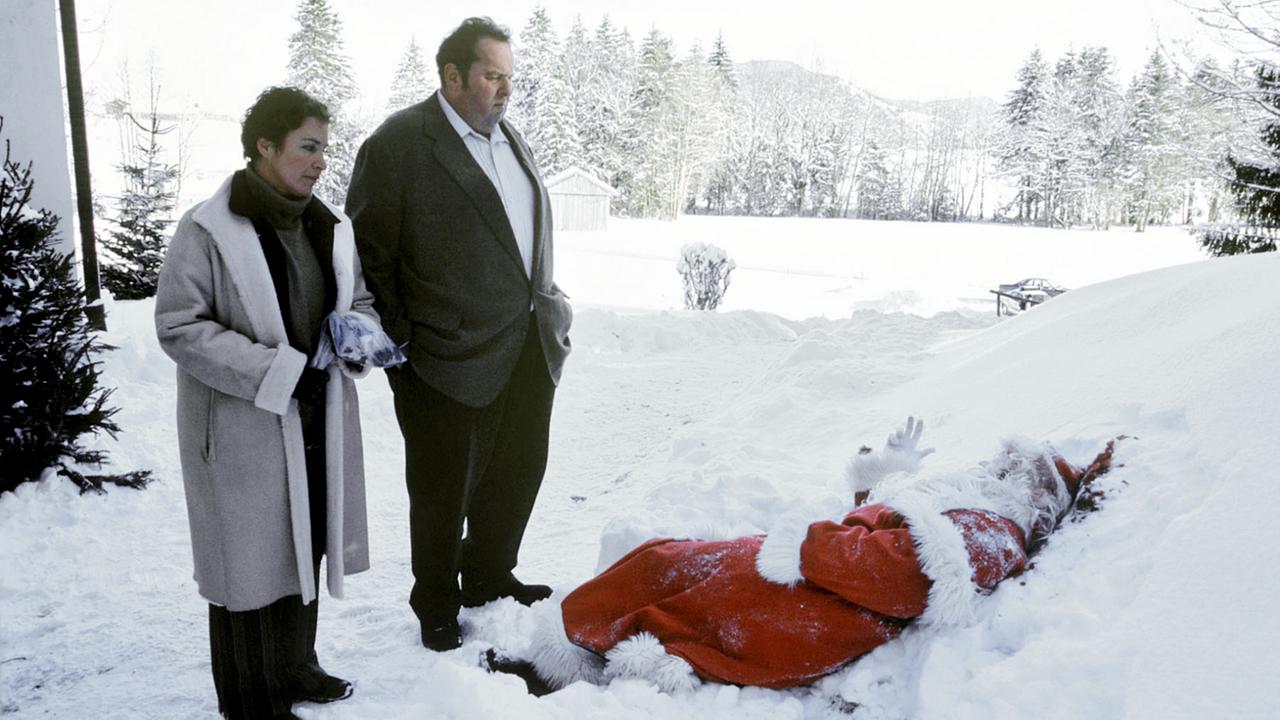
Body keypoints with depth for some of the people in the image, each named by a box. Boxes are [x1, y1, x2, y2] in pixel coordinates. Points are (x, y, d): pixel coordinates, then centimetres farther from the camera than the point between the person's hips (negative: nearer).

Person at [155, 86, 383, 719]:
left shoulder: (330, 226, 6)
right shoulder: (208, 229, -14)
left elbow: (360, 302, 17)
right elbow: (179, 327, -15)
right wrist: (277, 373, -21)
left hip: (315, 420, 6)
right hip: (243, 429, -6)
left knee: (303, 546, 18)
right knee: (252, 559, 5)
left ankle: (296, 668, 38)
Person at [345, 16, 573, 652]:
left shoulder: (510, 138, 13)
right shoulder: (397, 144, -10)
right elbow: (369, 254, -9)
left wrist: (549, 307, 14)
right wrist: (399, 343, -10)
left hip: (529, 350, 7)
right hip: (453, 358, -7)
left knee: (517, 474, 19)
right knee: (444, 492, 9)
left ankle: (488, 579, 40)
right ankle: (436, 605, 30)